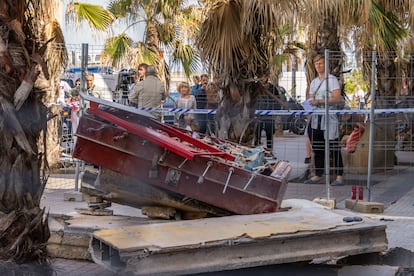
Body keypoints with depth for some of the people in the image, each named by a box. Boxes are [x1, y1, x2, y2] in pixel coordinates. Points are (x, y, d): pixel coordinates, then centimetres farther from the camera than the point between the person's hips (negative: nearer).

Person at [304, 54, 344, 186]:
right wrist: (309, 103, -3)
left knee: (334, 149, -6)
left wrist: (319, 101, -21)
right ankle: (318, 175, 15)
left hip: (329, 118, -6)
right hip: (315, 119, 6)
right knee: (317, 149, 8)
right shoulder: (314, 82, 18)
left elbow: (337, 99, -12)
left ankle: (339, 176, -4)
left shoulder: (332, 79, -3)